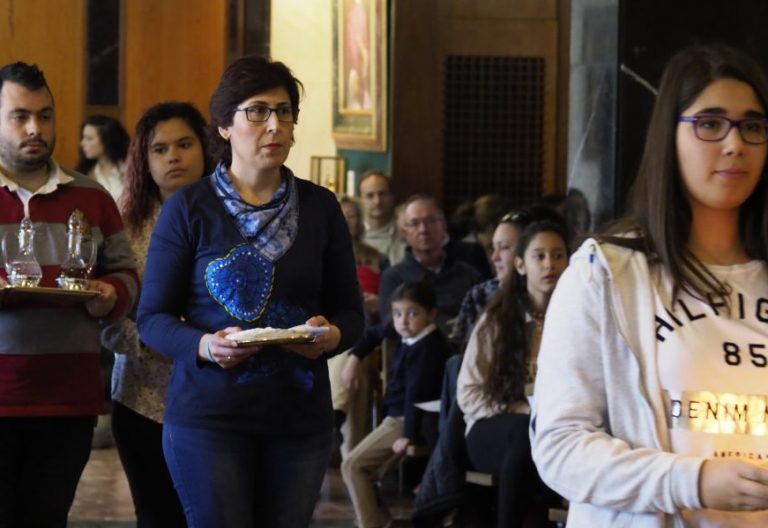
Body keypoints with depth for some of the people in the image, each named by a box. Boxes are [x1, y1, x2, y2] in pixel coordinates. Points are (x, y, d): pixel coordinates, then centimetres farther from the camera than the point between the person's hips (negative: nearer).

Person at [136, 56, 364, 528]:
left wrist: (331, 336, -11)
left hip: (301, 415, 3)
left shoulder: (320, 207, 9)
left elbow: (350, 311, 12)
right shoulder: (189, 207, 0)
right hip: (209, 413, -3)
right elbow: (152, 317, -1)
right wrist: (204, 345, -21)